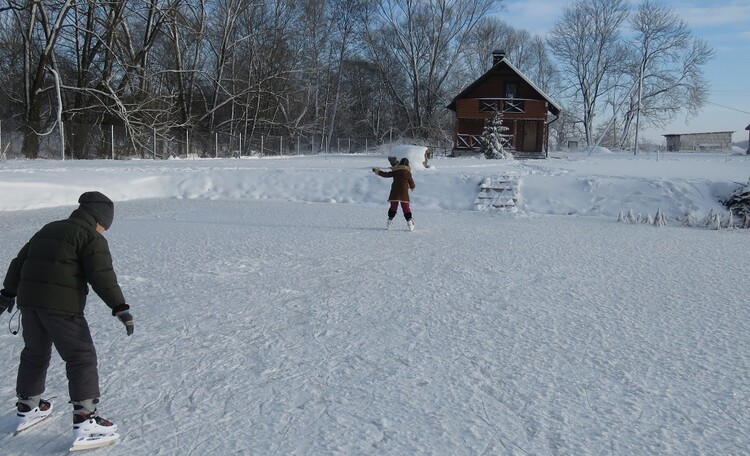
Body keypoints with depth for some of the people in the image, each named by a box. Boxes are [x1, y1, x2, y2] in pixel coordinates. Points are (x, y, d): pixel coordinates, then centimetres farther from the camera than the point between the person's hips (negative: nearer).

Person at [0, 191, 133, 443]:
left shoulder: (48, 229, 20)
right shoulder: (92, 238, -5)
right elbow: (102, 275, -17)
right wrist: (120, 308, -19)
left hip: (29, 301, 8)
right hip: (62, 306, -8)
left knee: (35, 354, 24)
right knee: (81, 357, -2)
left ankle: (27, 406, 38)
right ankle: (84, 417, -8)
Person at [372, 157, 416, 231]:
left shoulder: (395, 171, 4)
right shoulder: (408, 172, -2)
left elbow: (385, 174, 11)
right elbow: (411, 183, 5)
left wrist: (377, 171, 25)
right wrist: (413, 187, 28)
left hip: (394, 193, 2)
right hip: (404, 192, -2)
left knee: (393, 206, 11)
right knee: (406, 207, 1)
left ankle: (390, 221, 12)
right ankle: (409, 221, -4)